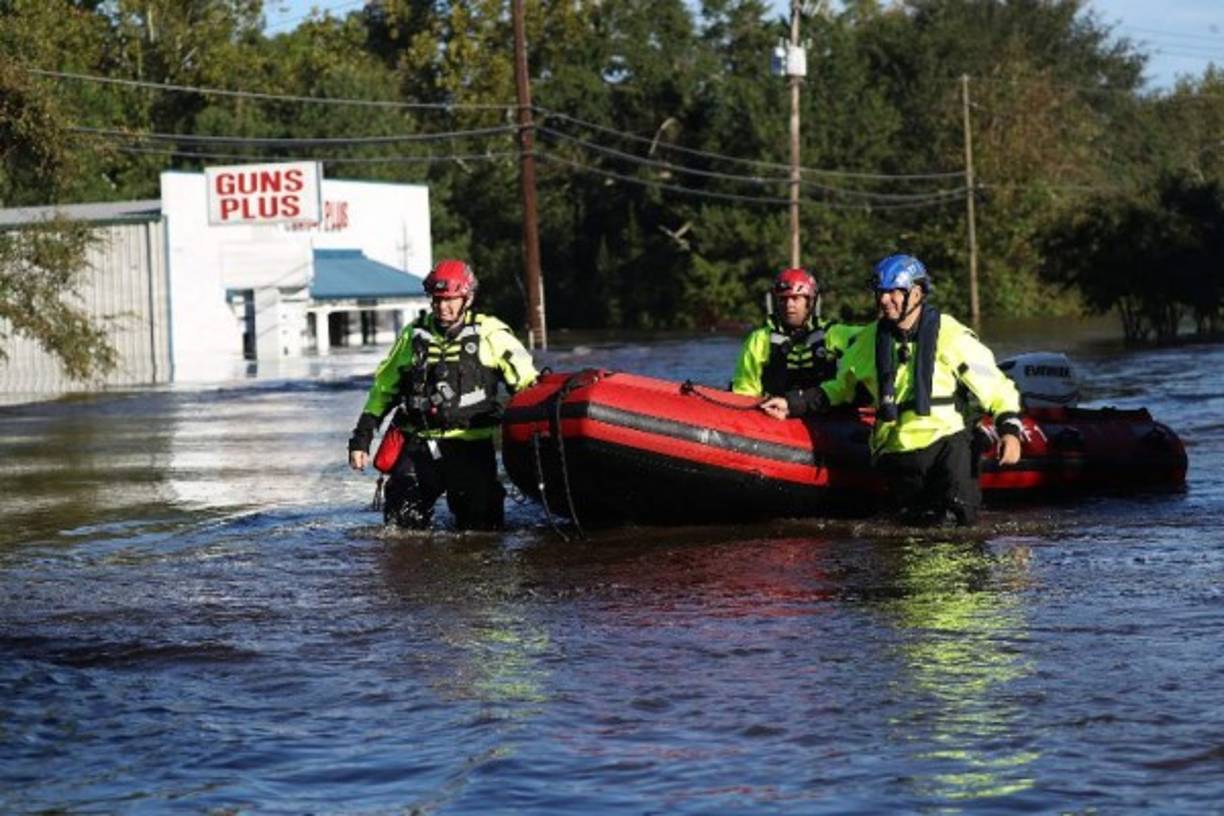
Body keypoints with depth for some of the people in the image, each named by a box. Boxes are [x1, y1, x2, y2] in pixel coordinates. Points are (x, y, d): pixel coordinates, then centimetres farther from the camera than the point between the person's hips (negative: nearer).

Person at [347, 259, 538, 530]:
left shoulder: (489, 334, 2)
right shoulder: (414, 335, 12)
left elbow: (527, 381, 3)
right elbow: (384, 387, 20)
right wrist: (362, 436, 15)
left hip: (471, 445, -2)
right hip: (419, 443, 2)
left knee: (480, 528, -5)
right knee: (401, 526, -6)